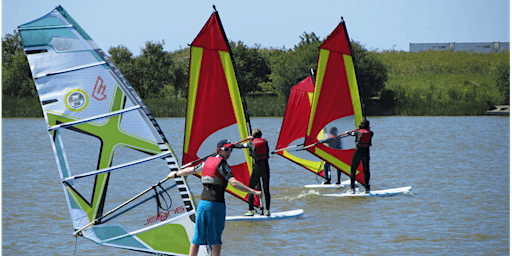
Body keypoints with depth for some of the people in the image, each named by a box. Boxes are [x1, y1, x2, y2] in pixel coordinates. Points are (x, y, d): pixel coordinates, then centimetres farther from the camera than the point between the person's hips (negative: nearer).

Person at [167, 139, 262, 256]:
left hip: (202, 202, 6)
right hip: (216, 204, -6)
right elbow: (234, 183, -20)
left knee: (198, 235, 10)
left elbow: (191, 170, 27)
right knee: (215, 237, 3)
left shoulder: (208, 161, 12)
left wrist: (175, 173, 46)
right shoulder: (222, 164, -9)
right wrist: (253, 191, -21)